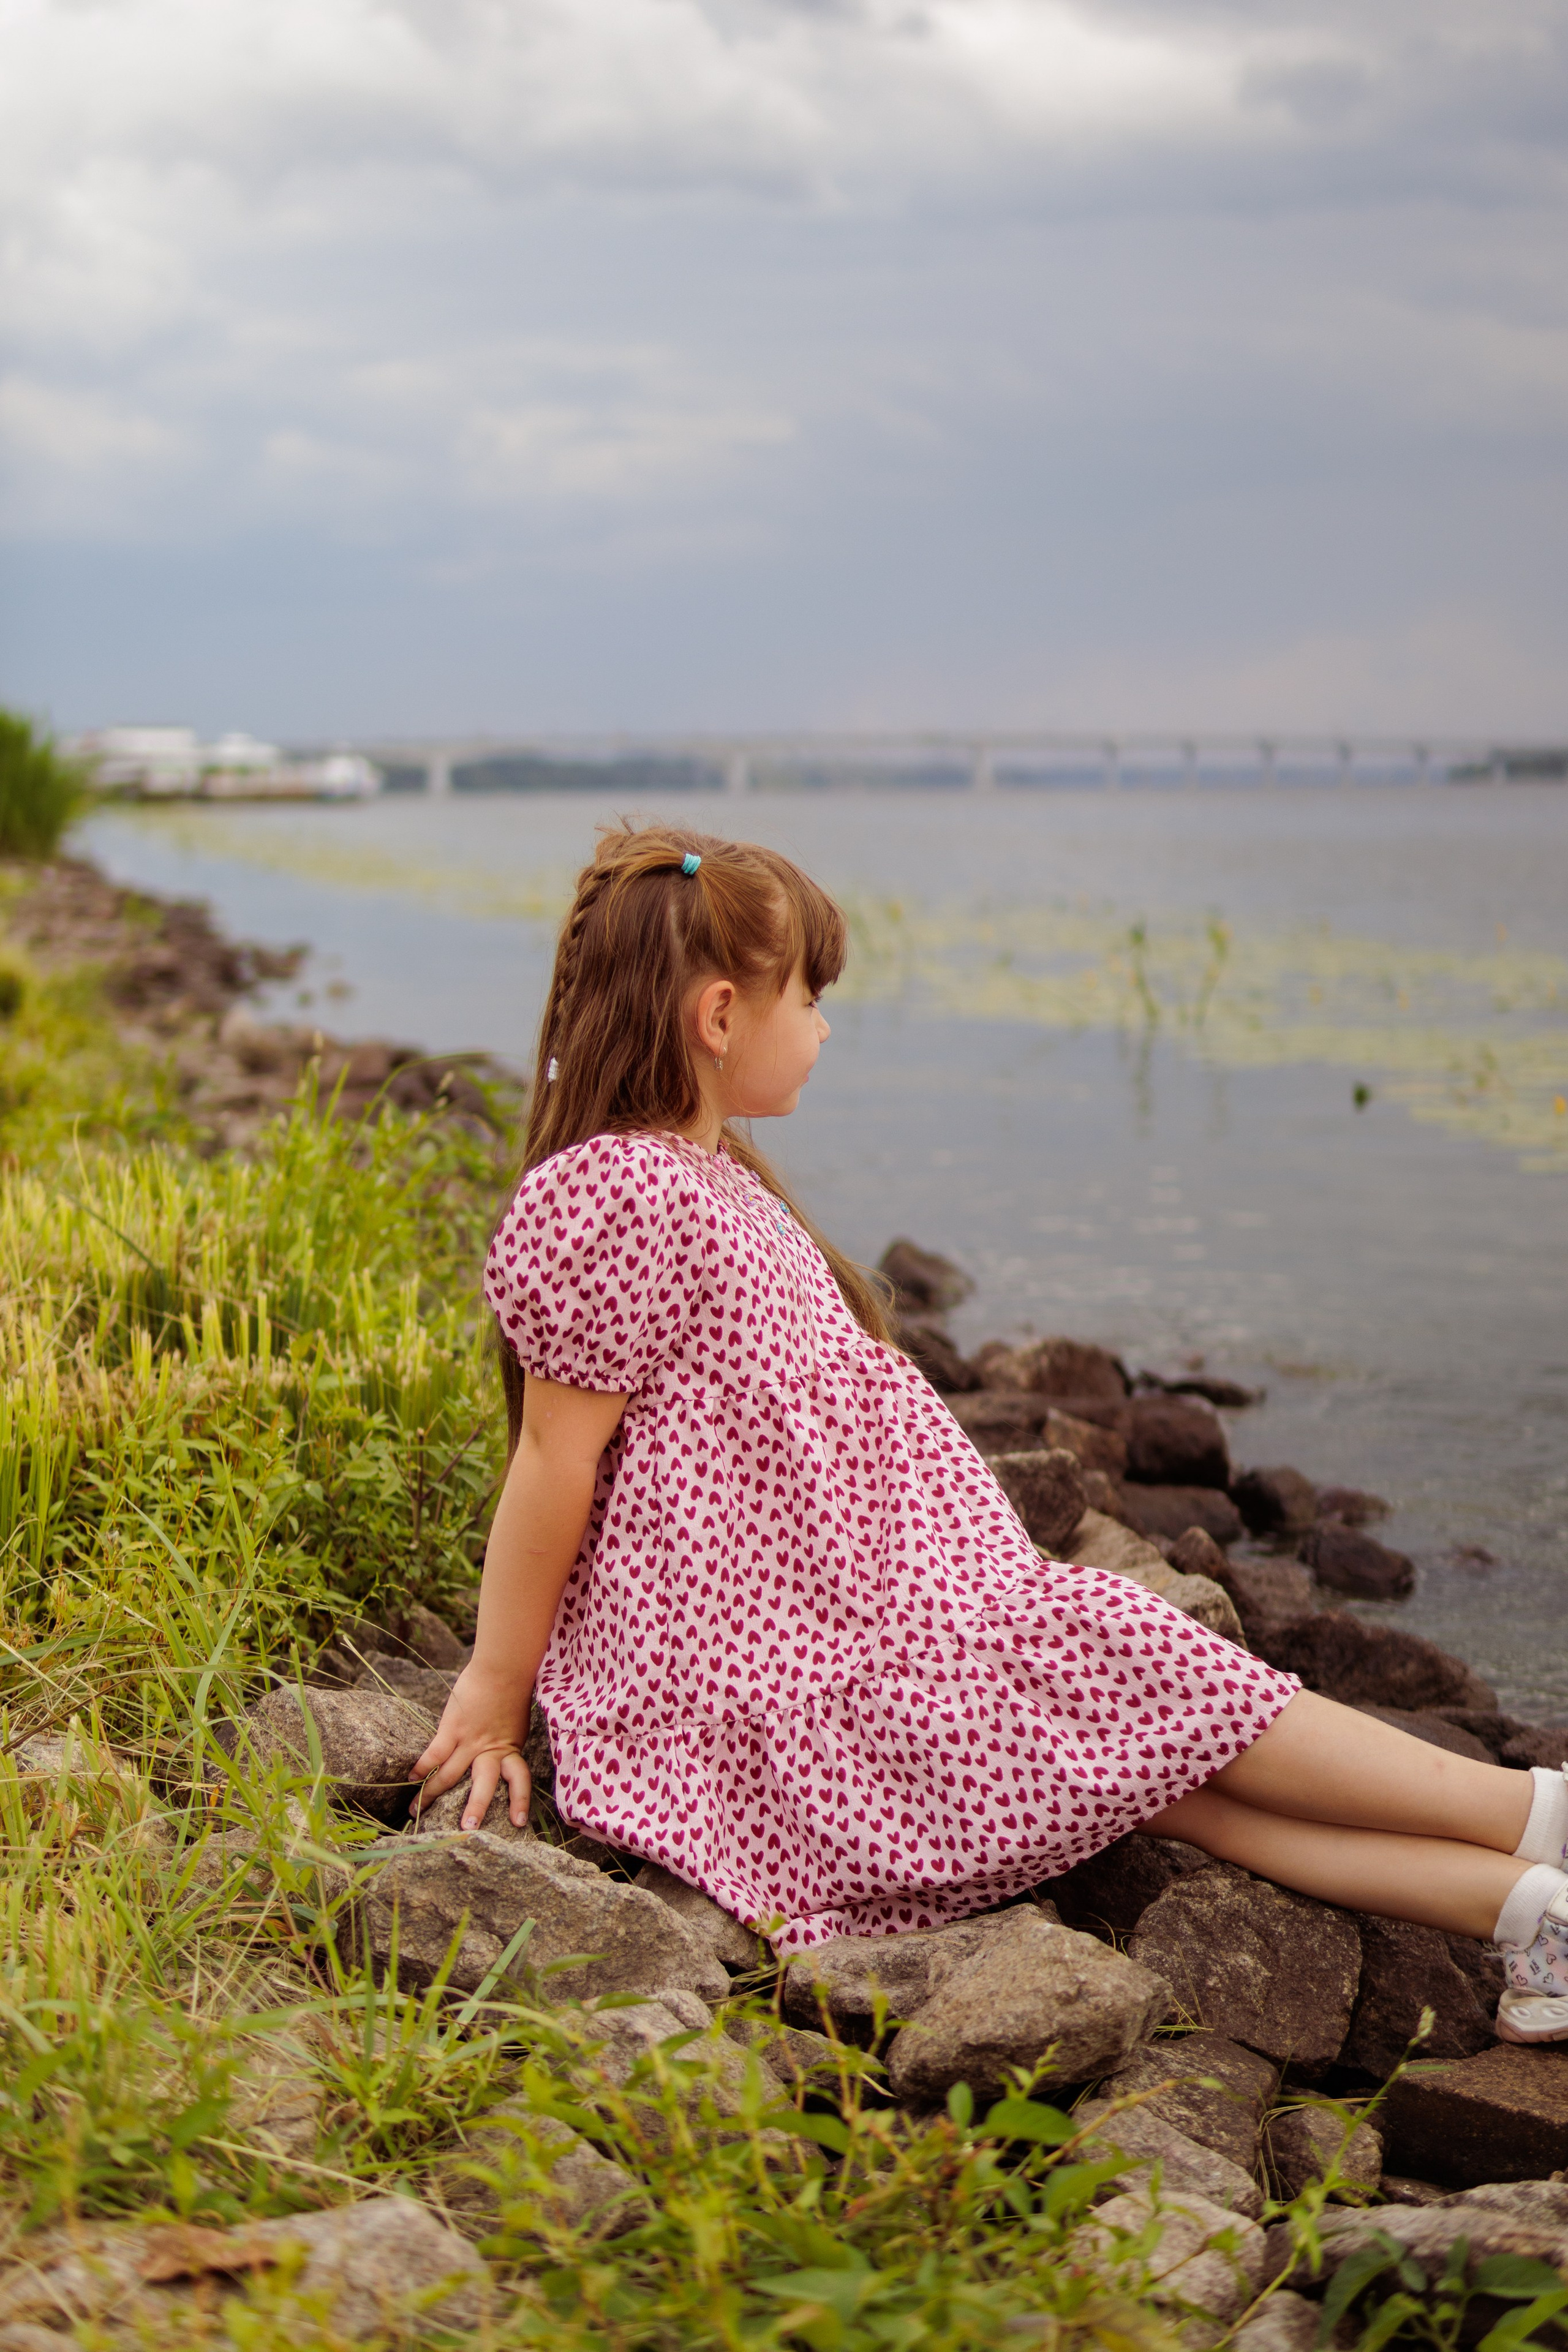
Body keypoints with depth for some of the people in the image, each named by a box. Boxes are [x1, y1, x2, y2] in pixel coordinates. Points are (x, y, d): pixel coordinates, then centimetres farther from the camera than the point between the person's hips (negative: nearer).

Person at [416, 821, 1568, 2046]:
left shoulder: (713, 1177, 19)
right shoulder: (614, 1202, -16)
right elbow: (554, 1462, -14)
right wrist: (494, 1704, -11)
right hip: (753, 1665, -9)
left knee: (1161, 1773, -3)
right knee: (1158, 1684, -9)